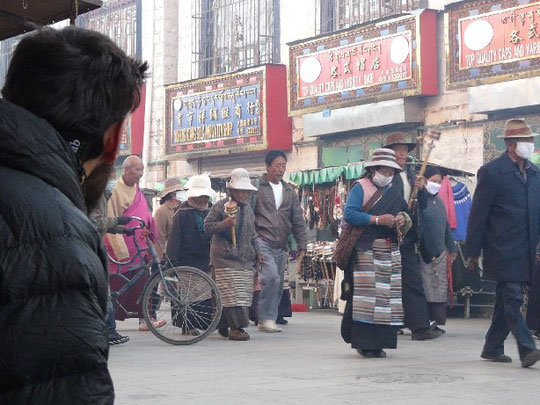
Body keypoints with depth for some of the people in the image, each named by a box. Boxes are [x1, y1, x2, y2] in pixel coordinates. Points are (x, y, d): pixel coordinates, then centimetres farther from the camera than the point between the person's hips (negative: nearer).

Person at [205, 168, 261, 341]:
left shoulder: (248, 209, 18)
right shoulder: (220, 206, -3)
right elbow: (207, 226, -5)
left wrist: (258, 253, 22)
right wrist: (224, 224, -20)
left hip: (246, 261, 7)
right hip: (226, 259, -7)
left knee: (244, 295, 3)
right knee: (232, 295, -12)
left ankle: (226, 326, 11)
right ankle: (235, 327, -11)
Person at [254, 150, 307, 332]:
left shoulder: (289, 192, 17)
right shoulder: (257, 188, 1)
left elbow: (298, 221, 18)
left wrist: (301, 245, 10)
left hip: (281, 247, 6)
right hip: (263, 241, -6)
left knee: (278, 285, 5)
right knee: (271, 276, -21)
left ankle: (269, 320, 13)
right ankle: (265, 317, -13)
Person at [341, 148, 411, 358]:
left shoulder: (395, 192, 19)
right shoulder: (361, 187, 2)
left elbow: (404, 215, 23)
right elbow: (349, 213, -10)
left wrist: (403, 220, -1)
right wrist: (377, 220, -16)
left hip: (390, 252, 6)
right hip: (365, 250, -6)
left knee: (387, 295, 1)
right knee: (365, 294, -10)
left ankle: (379, 342, 6)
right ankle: (364, 343, -6)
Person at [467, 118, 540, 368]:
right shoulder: (491, 172, -7)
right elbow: (478, 214, -7)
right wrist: (474, 251, -8)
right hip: (503, 251, -7)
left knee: (506, 300, 13)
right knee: (512, 299, -11)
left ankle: (492, 348, 22)